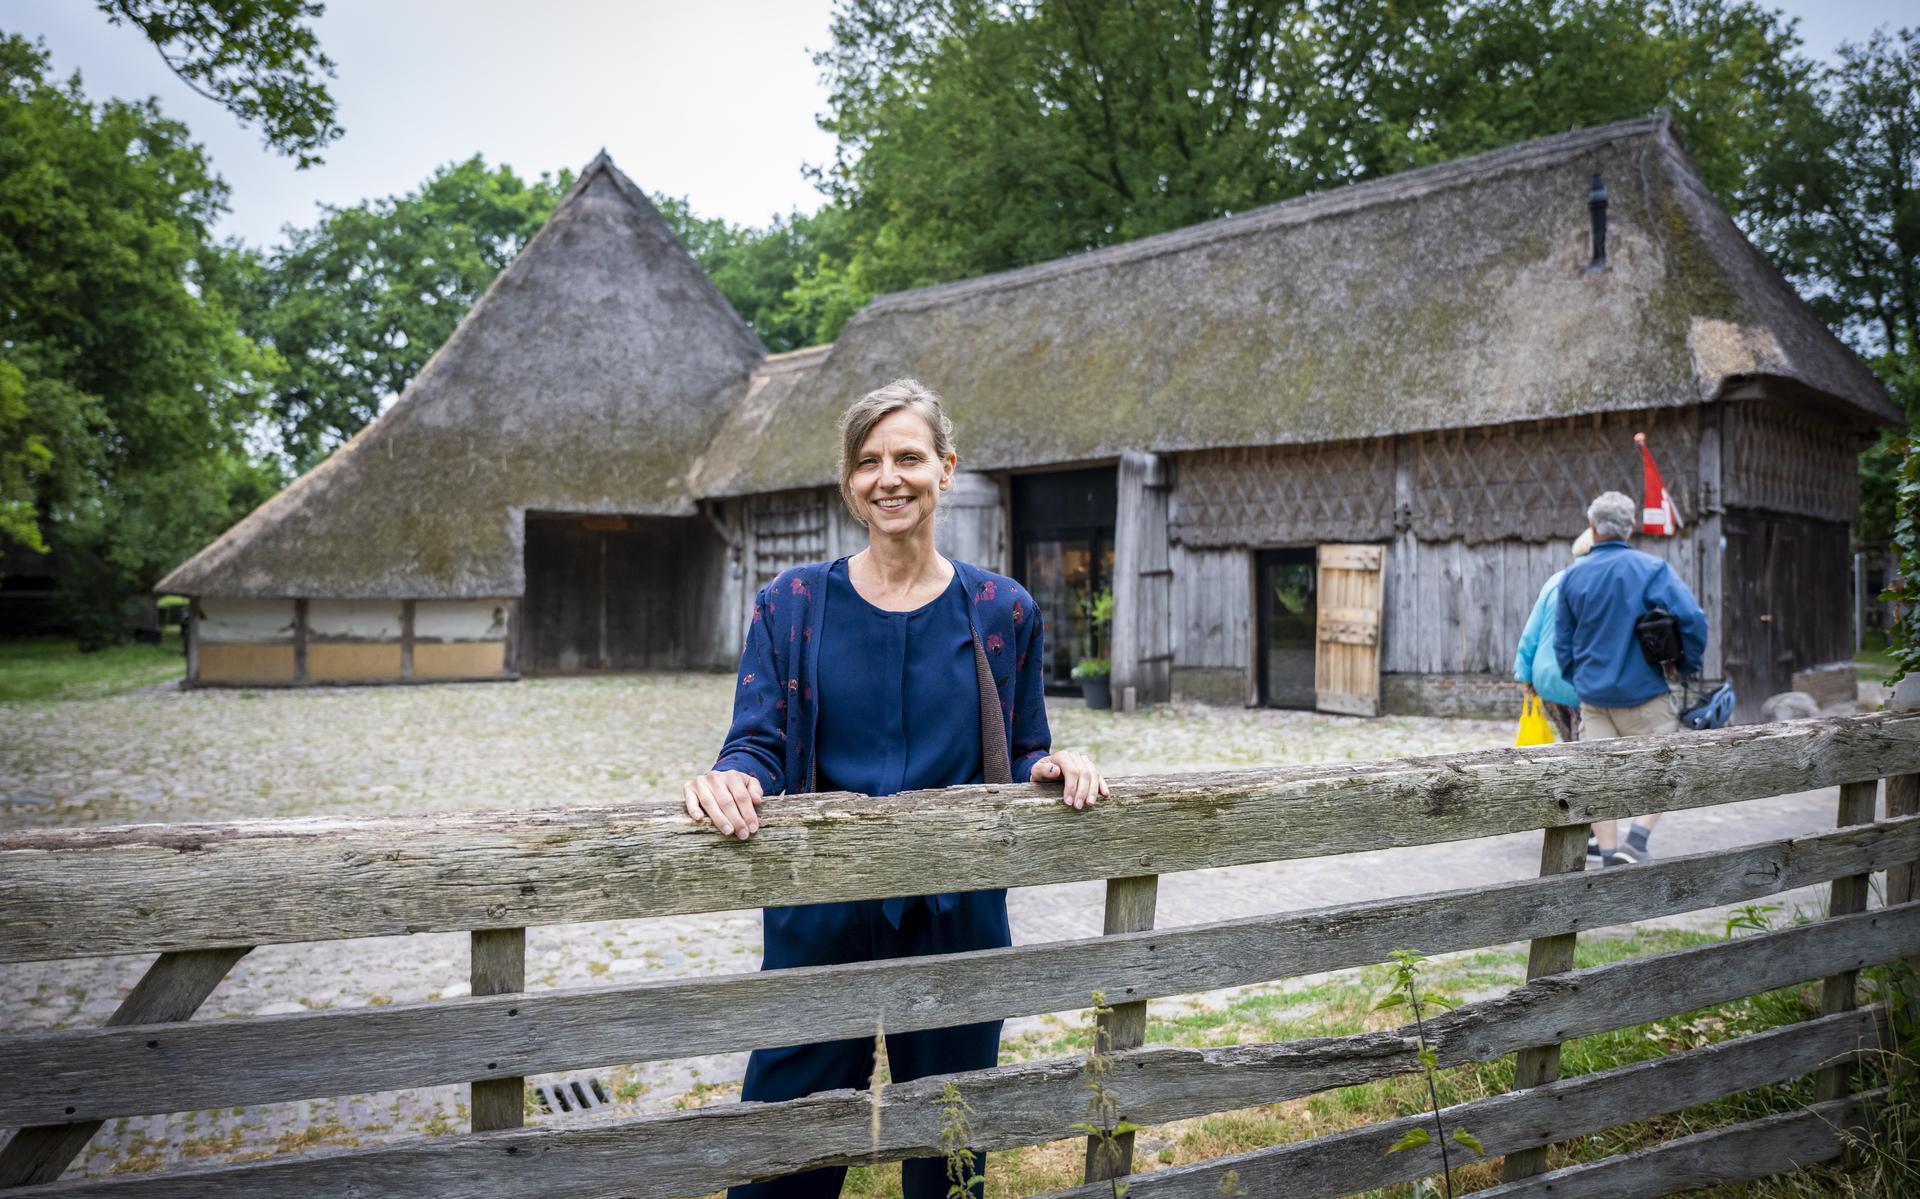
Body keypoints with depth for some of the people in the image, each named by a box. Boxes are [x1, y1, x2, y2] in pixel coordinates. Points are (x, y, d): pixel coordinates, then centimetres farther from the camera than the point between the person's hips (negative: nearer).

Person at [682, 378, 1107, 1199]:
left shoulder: (1002, 611, 1)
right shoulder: (792, 604, -1)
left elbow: (1022, 757, 7)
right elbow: (759, 744, -6)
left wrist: (1051, 767, -15)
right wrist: (732, 781, -28)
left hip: (957, 916, 1)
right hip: (823, 916, 0)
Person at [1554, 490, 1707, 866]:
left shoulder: (1572, 575, 5)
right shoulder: (1651, 569, -7)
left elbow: (1562, 641, 11)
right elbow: (1693, 618, -18)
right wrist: (1689, 665, -2)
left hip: (1593, 694, 3)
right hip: (1643, 693, -3)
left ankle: (1609, 855, 6)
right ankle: (1636, 841, -4)